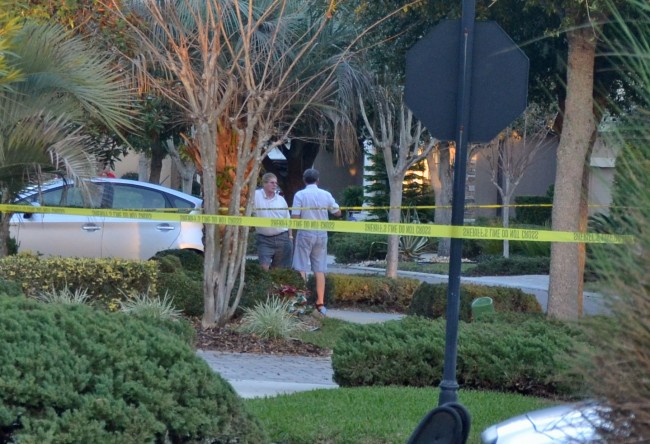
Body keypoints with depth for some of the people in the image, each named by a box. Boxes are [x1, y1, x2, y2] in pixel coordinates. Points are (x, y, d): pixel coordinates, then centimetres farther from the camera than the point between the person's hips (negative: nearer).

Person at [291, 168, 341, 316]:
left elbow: (295, 218, -12)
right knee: (320, 269, 7)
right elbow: (338, 213, 10)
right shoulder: (326, 195, 1)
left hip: (305, 233, -3)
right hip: (321, 234, 3)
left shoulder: (300, 195, -8)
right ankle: (320, 303, 8)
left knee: (301, 269, 0)